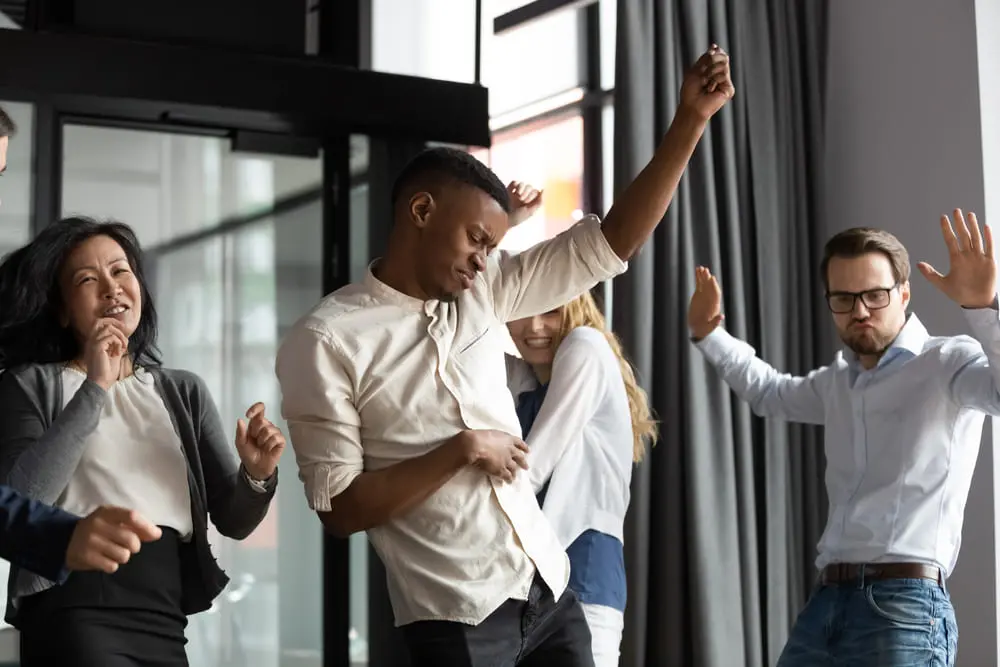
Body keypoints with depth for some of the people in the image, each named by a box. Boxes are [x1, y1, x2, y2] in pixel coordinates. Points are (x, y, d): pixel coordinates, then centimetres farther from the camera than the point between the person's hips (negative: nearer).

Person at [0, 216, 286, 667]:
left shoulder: (184, 391, 16)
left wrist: (256, 475, -10)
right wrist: (95, 389, -13)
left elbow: (233, 520, 12)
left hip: (165, 618, 4)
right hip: (75, 612, -4)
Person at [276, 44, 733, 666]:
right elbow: (340, 508, -12)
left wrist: (691, 119, -3)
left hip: (550, 590, 6)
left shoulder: (483, 291, 7)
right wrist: (462, 449, -13)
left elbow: (614, 241, 4)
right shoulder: (326, 341, -9)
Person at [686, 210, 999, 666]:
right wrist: (708, 336, 33)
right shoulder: (839, 380, 21)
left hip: (904, 606, -7)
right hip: (826, 602, 7)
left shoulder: (948, 362, -3)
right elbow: (771, 393, 42)